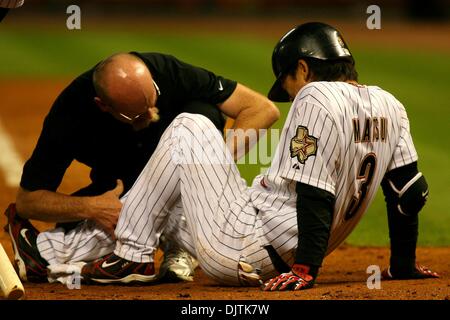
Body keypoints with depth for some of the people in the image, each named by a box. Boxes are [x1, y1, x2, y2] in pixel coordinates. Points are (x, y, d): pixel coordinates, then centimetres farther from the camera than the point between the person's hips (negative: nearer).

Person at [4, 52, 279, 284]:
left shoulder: (169, 73, -30)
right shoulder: (71, 110, -30)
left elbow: (264, 109, -26)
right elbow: (27, 201, -23)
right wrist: (92, 208, -39)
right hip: (120, 190, -1)